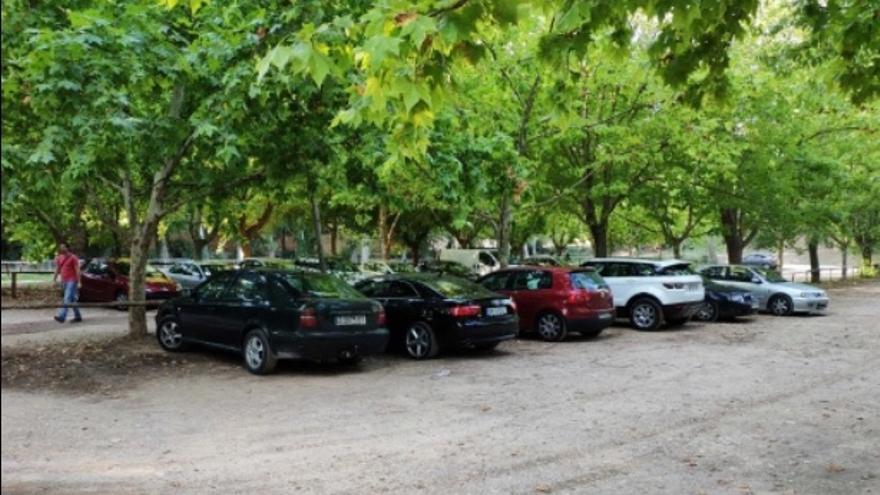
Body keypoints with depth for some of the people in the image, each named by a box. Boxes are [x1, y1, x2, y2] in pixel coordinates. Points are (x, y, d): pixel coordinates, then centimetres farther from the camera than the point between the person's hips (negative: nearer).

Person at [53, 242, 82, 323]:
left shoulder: (73, 258, -7)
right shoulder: (59, 258, 12)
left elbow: (77, 270, -10)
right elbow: (57, 269, 19)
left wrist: (78, 282, -16)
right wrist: (54, 279, 13)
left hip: (72, 281, -7)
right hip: (64, 281, 7)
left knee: (67, 298, -16)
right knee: (72, 300, 12)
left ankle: (61, 316, -26)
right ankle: (78, 316, 20)